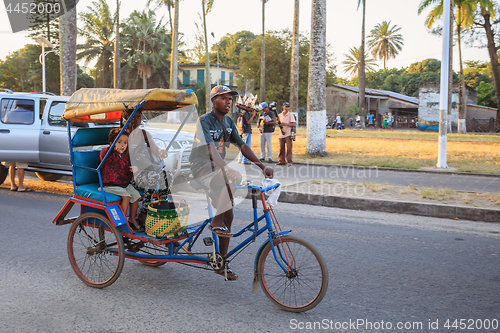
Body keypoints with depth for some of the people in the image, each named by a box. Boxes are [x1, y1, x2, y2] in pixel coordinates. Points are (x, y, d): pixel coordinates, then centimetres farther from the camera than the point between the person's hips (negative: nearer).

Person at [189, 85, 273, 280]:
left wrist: (262, 166, -5)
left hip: (218, 168, 7)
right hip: (202, 168, -7)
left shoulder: (228, 122, 8)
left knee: (228, 215, 0)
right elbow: (211, 150, -29)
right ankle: (216, 222, -17)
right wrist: (226, 169, -44)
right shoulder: (204, 121, -14)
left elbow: (242, 146, 6)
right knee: (233, 178, -34)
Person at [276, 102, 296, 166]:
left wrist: (285, 124, -18)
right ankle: (282, 161, 15)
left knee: (288, 148, -9)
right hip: (281, 134, 5)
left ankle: (289, 162, -7)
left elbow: (293, 124, -8)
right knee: (281, 148, 7)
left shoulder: (290, 115, -1)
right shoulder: (279, 115, 12)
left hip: (288, 134, -4)